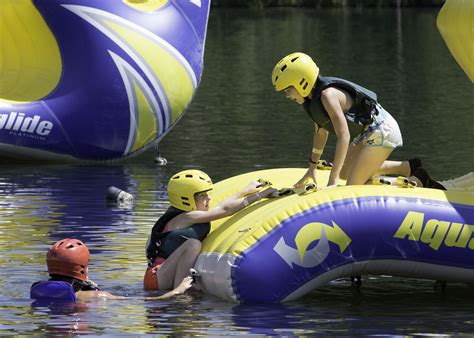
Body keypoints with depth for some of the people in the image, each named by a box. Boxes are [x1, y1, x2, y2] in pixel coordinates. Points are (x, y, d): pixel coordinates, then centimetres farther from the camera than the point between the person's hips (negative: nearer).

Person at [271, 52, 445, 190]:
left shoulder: (327, 95, -28)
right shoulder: (313, 96, 1)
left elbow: (344, 137, -33)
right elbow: (321, 131, 18)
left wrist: (332, 181, -35)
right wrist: (312, 167, 23)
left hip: (381, 132, -10)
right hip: (368, 133, 10)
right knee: (345, 173, 25)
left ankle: (419, 182, -5)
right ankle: (409, 168, 24)